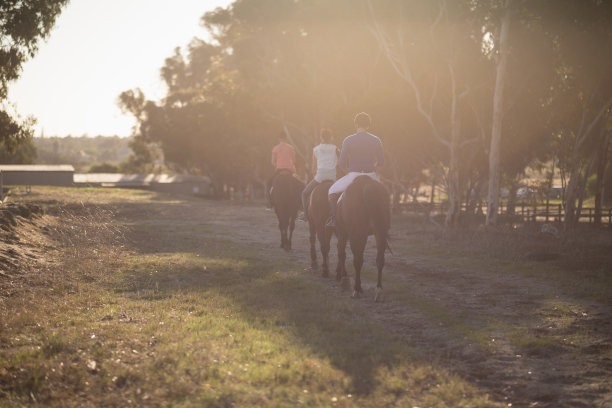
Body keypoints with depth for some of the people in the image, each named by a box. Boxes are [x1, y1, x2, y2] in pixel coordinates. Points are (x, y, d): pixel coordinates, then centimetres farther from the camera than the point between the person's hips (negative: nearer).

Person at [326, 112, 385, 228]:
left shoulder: (348, 140, -7)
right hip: (371, 176, 3)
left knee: (332, 191, 18)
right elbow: (381, 161, 6)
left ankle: (333, 219, 6)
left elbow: (341, 163, -5)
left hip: (353, 175, -2)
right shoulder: (376, 140, 1)